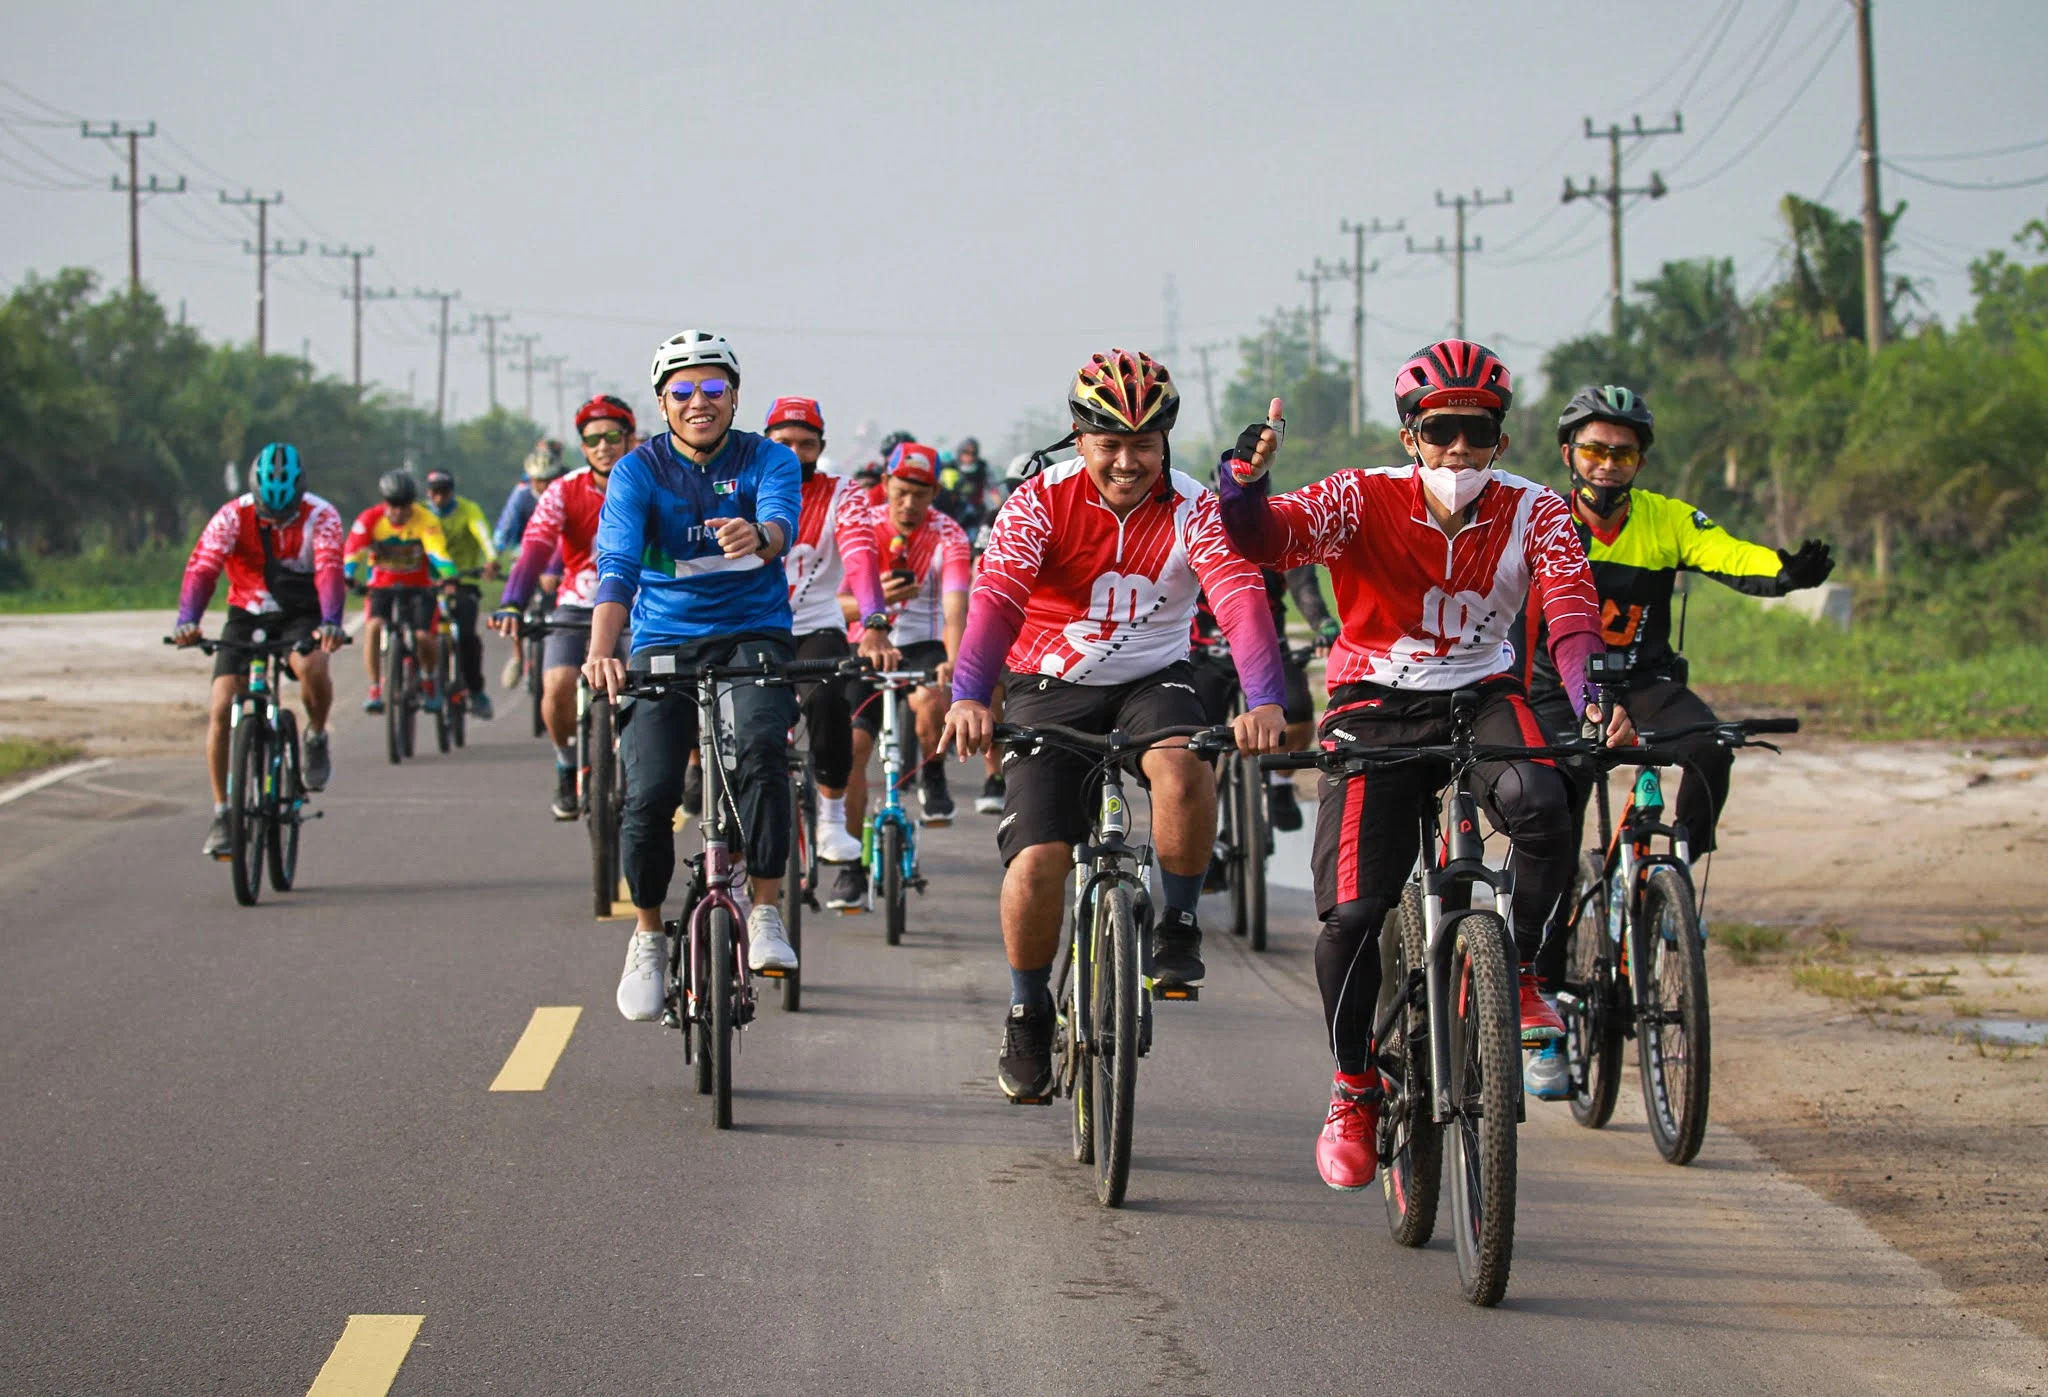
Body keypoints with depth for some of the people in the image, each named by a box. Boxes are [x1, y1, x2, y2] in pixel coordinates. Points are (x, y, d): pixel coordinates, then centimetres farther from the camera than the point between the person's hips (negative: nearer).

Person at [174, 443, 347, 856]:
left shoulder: (320, 516, -17)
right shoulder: (232, 516, -15)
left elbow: (329, 570, -31)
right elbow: (201, 568, -27)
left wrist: (331, 623, -50)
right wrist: (187, 620, -45)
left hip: (301, 616, -1)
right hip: (246, 616, 2)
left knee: (312, 667, -36)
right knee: (221, 710, -13)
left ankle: (316, 737, -5)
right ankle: (222, 813, -1)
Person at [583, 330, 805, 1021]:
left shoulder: (768, 460, -3)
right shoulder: (638, 471, -4)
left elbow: (781, 524, -25)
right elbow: (618, 563, -19)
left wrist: (758, 537, -51)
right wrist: (601, 651, -37)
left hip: (754, 635, 0)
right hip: (664, 643, 1)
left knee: (760, 747, -31)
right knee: (648, 793, -15)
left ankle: (765, 914, -18)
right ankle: (648, 937, 10)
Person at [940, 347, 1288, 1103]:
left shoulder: (1193, 510, -13)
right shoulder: (1041, 501, -13)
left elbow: (1240, 595, -27)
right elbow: (996, 594, -27)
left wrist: (1264, 702, -45)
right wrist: (967, 697, -45)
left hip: (1152, 679, 0)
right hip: (1052, 686, 0)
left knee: (1182, 765, -34)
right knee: (1038, 859, -15)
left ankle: (1177, 926, -10)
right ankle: (1027, 1012, 9)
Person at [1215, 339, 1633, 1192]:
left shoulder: (1532, 513, -9)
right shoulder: (1363, 500, -13)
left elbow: (1571, 608, -23)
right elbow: (1269, 538, -29)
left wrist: (1593, 695, -43)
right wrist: (1242, 481, -52)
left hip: (1482, 697, 1)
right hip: (1376, 706, -1)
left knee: (1538, 802, -34)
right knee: (1352, 913, -14)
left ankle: (1519, 971, -9)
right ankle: (1353, 1091, 9)